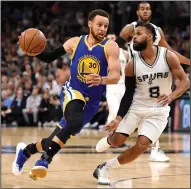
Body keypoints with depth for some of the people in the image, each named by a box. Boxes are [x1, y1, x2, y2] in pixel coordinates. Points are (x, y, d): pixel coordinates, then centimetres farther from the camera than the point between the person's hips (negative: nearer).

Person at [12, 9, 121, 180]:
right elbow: (49, 58, 7)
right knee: (75, 122, -33)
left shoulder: (110, 46, -11)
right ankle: (45, 159, -24)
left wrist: (101, 80, -43)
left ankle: (26, 150, 30)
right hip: (73, 91, -1)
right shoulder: (75, 42, -2)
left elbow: (116, 76, -21)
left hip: (92, 101, 1)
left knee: (62, 134, 8)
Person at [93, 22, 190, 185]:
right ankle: (108, 139, 38)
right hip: (136, 106, 1)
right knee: (117, 141, -2)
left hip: (158, 110, -1)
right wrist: (119, 118, -13)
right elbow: (129, 93, -3)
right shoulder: (132, 64, -10)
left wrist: (172, 95, -28)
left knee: (141, 146, -14)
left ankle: (106, 167, 4)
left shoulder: (168, 56, -13)